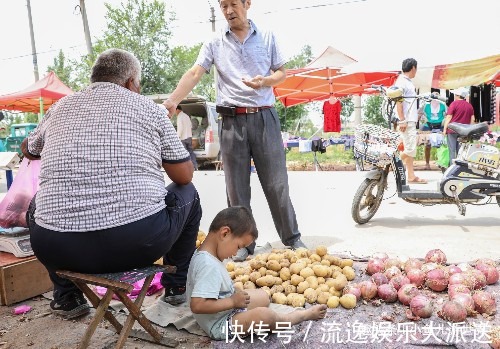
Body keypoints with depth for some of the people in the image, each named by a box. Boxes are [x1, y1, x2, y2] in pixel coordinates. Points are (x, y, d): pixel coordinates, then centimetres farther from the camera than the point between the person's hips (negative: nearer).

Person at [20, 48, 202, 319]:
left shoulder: (60, 107, 11)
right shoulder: (149, 108, 2)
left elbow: (28, 150, 31)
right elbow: (184, 176, 5)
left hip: (57, 248, 4)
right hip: (138, 244, -3)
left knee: (38, 203, 35)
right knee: (187, 194, 24)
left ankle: (66, 297, 37)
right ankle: (177, 286, 37)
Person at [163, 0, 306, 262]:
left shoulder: (267, 37, 10)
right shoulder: (215, 43, 7)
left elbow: (281, 73, 13)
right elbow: (194, 74, -3)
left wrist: (265, 81, -10)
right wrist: (172, 101, -19)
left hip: (264, 116, 0)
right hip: (232, 120, 1)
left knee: (276, 183, 2)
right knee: (236, 187, 4)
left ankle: (292, 238, 16)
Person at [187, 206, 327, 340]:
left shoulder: (203, 254, 1)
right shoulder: (209, 266, -29)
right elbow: (197, 305, -36)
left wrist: (234, 294, 2)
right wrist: (233, 301, -26)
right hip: (219, 325, -11)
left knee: (263, 295, 19)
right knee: (263, 315, -26)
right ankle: (305, 315, -3)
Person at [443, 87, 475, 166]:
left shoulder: (454, 103, -5)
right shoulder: (469, 105, 10)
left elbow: (449, 117, -9)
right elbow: (472, 119, 10)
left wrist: (445, 129, -6)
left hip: (453, 130, -5)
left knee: (452, 150, -1)